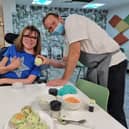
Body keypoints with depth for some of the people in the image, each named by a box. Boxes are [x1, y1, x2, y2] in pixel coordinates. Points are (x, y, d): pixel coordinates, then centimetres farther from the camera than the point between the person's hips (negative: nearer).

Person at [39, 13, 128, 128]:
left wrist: (64, 79, -16)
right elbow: (66, 63, 14)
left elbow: (75, 53, -21)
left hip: (112, 64, -9)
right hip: (96, 67, 9)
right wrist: (49, 61, 0)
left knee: (113, 110, -2)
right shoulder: (68, 37, 15)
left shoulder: (71, 19, -11)